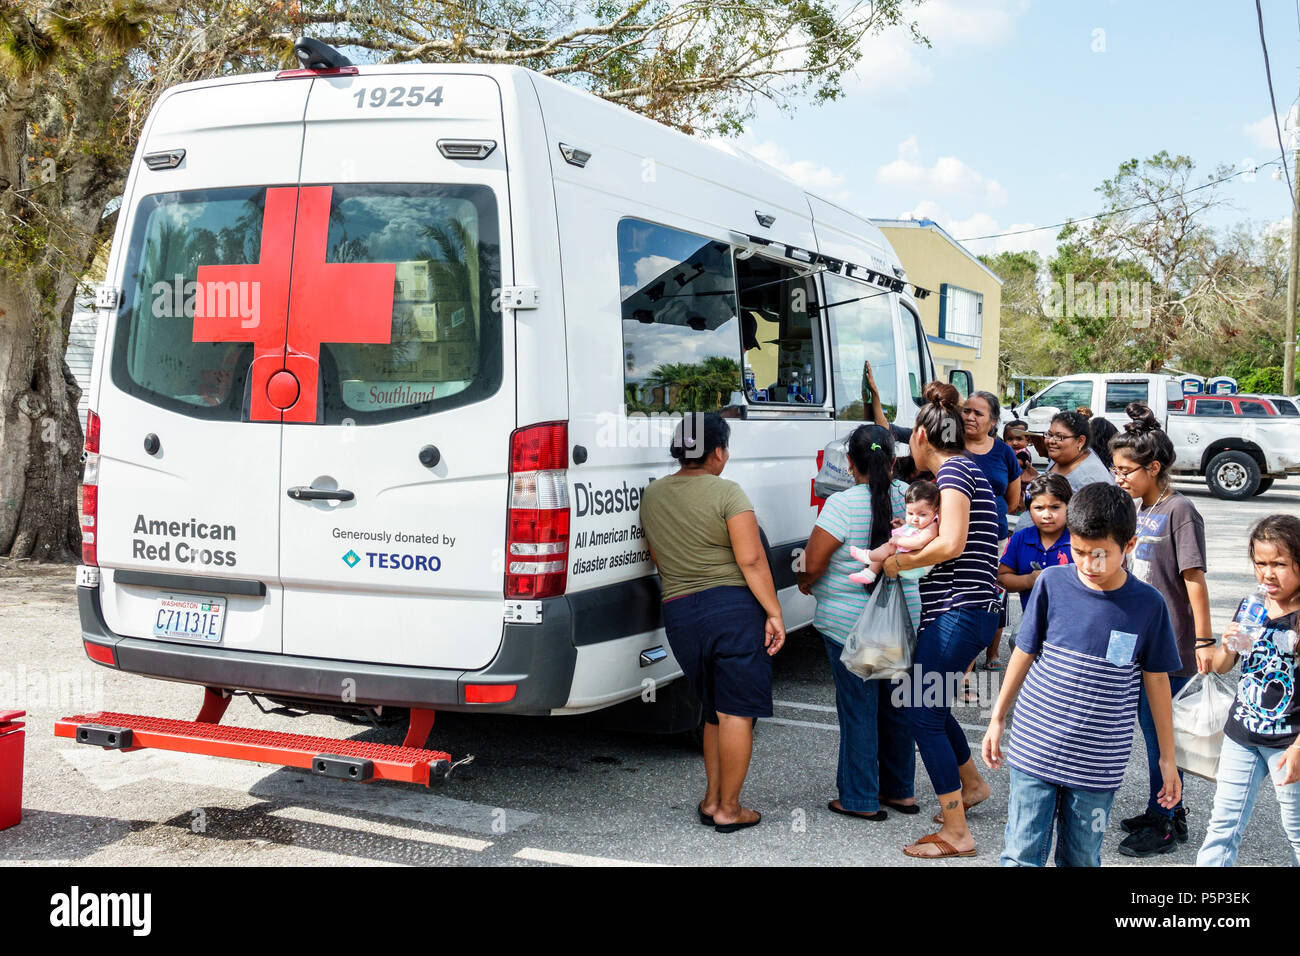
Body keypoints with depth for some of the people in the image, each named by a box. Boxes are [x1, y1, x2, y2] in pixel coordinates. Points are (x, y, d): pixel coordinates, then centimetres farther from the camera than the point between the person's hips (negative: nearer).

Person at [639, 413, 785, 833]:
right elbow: (751, 560, -14)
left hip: (678, 613, 6)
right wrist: (774, 613, -9)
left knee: (714, 711, 20)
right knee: (736, 711, 3)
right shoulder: (726, 492, -10)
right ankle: (728, 809, 9)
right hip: (734, 607, -6)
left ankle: (712, 799, 24)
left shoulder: (652, 495, 9)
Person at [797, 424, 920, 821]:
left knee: (858, 710, 4)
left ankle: (861, 799, 13)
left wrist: (806, 581, 3)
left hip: (850, 623, -6)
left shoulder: (843, 504, -18)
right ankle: (901, 791, 28)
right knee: (895, 705, 17)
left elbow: (813, 563, -17)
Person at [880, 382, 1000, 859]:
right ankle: (971, 784, 41)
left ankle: (956, 834, 0)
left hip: (958, 614, -10)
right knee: (928, 703, 22)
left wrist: (900, 562, -12)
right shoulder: (966, 470, 18)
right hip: (968, 610, 10)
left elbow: (951, 545, -23)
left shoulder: (953, 471, -12)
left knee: (923, 715, -6)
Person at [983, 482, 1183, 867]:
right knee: (1022, 855, 2)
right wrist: (998, 718, 13)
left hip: (1097, 764, 0)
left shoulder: (1147, 604, -7)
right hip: (1034, 750, 0)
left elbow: (1157, 680, 4)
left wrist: (1167, 757, 9)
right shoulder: (1052, 583, -6)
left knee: (1081, 859, 11)